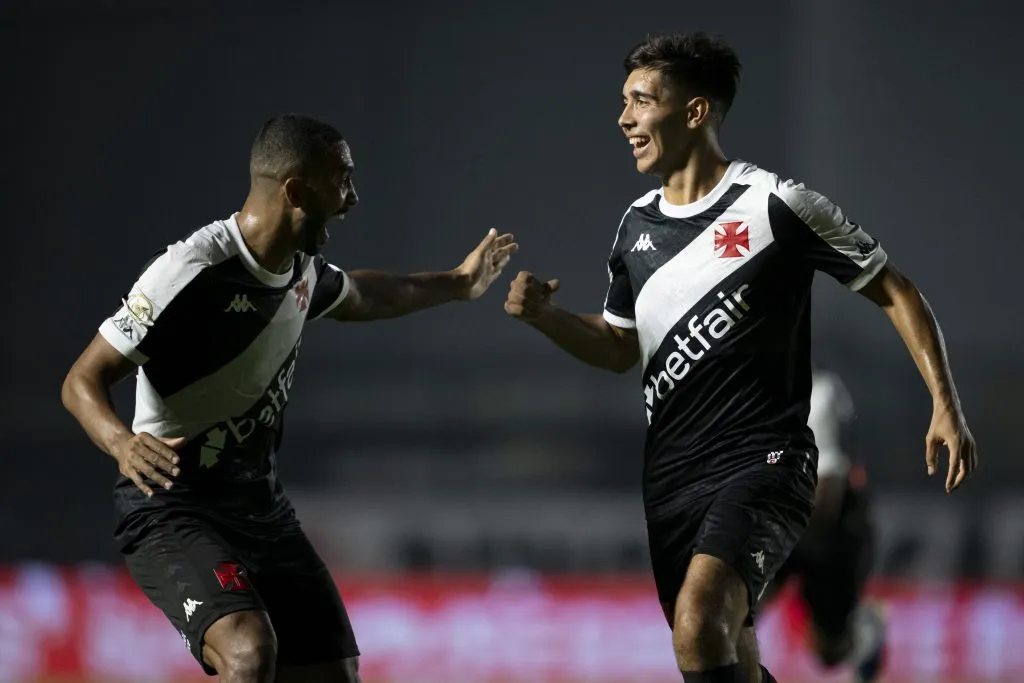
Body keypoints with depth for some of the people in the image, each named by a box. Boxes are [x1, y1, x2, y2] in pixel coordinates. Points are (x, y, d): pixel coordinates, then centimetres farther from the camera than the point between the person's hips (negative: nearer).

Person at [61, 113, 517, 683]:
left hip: (262, 509, 9)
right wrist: (122, 443, -39)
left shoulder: (303, 268, 6)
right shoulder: (195, 272, -21)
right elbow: (83, 381, -19)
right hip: (173, 511, -9)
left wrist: (456, 284, 40)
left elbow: (354, 297, 32)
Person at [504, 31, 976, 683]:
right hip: (670, 476, 7)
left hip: (763, 460, -7)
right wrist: (545, 316, 4)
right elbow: (620, 347, 23)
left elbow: (895, 292, -1)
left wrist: (946, 406, -9)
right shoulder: (637, 225, 11)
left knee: (699, 619, -30)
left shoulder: (776, 204, -8)